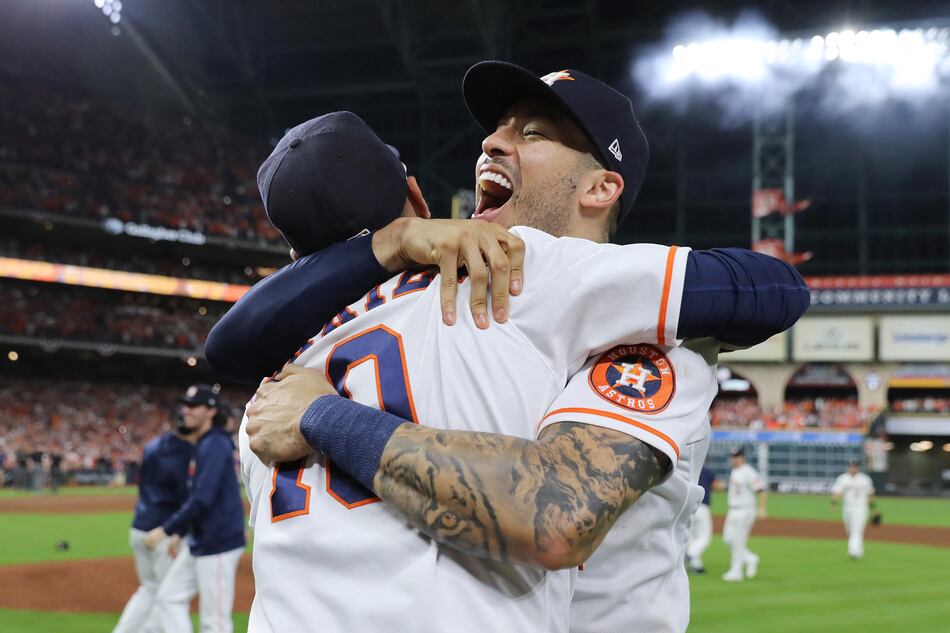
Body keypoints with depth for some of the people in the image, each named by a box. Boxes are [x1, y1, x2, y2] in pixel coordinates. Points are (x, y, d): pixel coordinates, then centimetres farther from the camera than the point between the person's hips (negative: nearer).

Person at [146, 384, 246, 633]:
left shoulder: (215, 445, -15)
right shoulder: (201, 445, 15)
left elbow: (202, 499, -23)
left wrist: (165, 529, -19)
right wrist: (178, 533, 21)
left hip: (219, 543, -10)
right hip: (199, 542, 10)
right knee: (169, 596, 13)